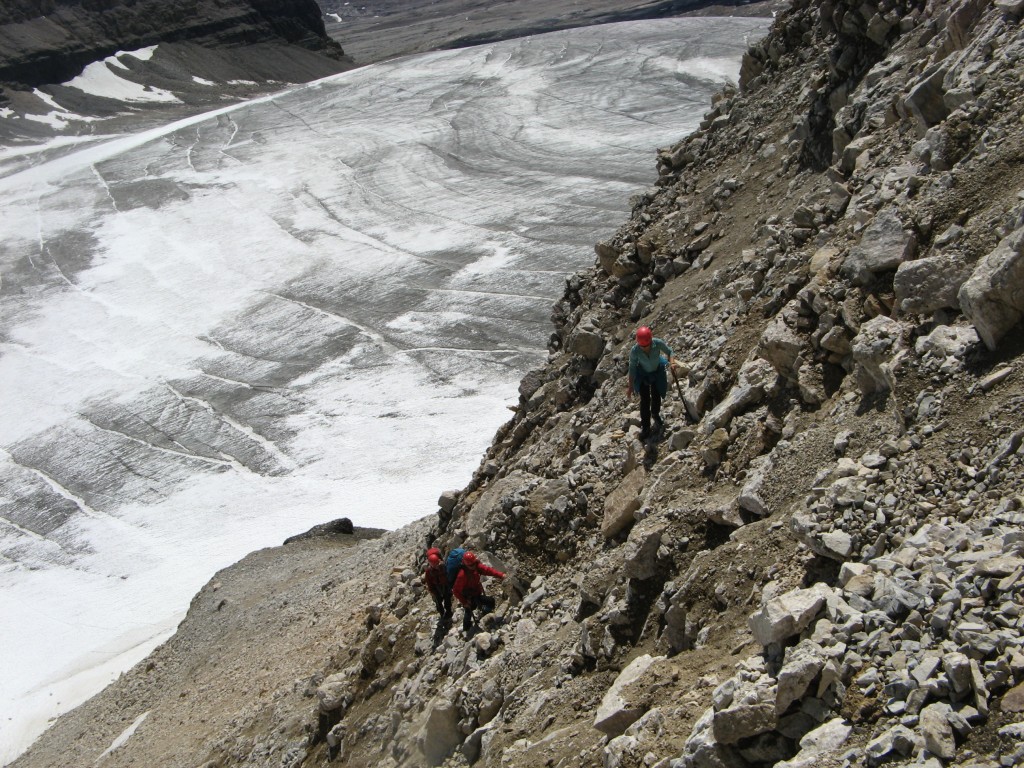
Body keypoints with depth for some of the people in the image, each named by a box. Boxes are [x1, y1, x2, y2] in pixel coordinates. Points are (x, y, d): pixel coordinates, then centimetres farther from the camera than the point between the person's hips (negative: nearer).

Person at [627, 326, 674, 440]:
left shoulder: (658, 343, -32)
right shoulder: (634, 351, -32)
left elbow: (668, 352, -11)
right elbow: (632, 368, -18)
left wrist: (671, 362, -31)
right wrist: (630, 387, -11)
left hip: (657, 372, 1)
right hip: (642, 374, -1)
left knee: (656, 396, 13)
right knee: (645, 400, -2)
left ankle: (656, 416, 45)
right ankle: (645, 427, 13)